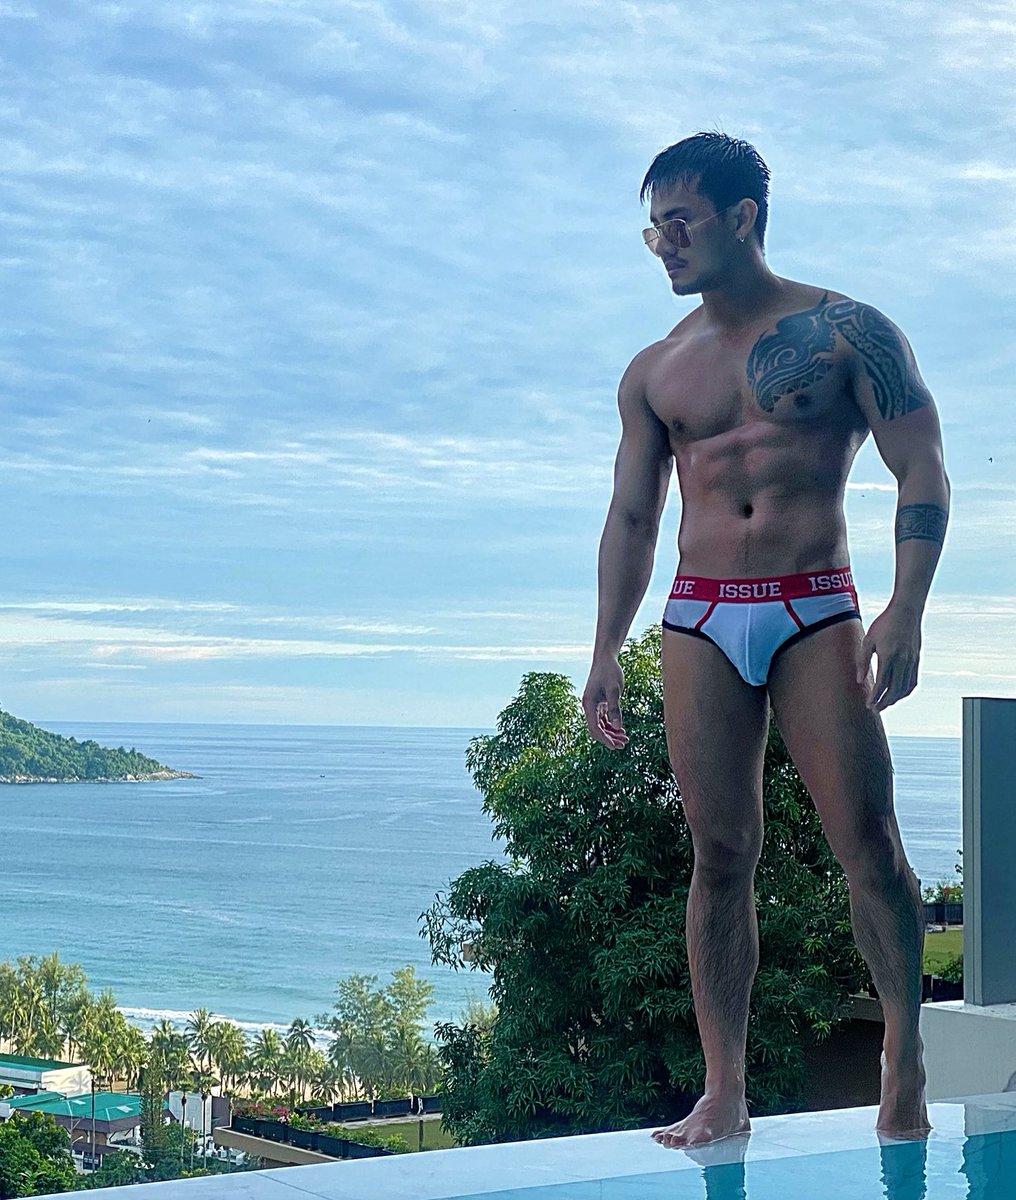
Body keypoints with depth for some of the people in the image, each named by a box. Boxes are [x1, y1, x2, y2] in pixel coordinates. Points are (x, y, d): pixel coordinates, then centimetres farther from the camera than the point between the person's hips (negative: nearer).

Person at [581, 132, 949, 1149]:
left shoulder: (844, 331, 2)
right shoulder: (654, 372, 13)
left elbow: (923, 473, -1)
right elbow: (629, 517, 17)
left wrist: (906, 612, -13)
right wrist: (606, 654, 11)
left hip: (816, 613, -3)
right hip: (700, 621, 3)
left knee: (867, 841, -8)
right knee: (719, 856, 1)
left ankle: (905, 1054, 11)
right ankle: (723, 1094, 5)